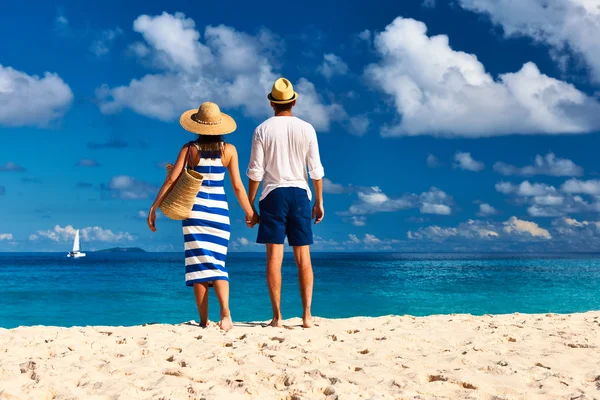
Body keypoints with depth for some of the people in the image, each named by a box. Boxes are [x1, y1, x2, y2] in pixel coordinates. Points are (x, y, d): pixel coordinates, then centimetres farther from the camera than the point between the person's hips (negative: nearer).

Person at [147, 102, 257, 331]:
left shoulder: (190, 149, 0)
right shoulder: (229, 150, 0)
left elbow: (171, 180, -4)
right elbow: (237, 186, 0)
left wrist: (154, 207, 3)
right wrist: (250, 212, 12)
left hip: (195, 208, 0)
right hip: (219, 209, 0)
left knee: (199, 263, 2)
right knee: (218, 263, 6)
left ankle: (204, 321, 0)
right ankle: (225, 310, -18)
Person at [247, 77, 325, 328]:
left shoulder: (263, 130, 0)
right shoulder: (306, 129, 3)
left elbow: (255, 171, -2)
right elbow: (316, 169, 1)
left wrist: (249, 204, 4)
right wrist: (319, 201, 9)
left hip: (273, 194, -1)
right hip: (300, 193, 1)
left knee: (274, 256, 0)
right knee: (303, 257, 6)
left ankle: (277, 316, -1)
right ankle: (307, 315, 3)